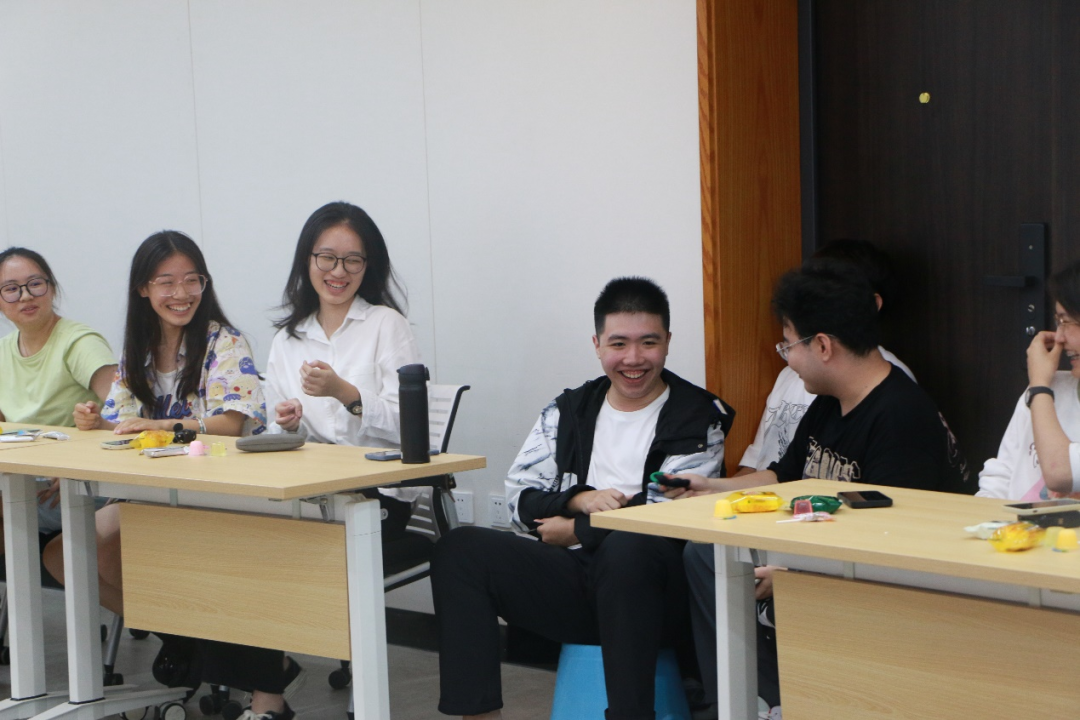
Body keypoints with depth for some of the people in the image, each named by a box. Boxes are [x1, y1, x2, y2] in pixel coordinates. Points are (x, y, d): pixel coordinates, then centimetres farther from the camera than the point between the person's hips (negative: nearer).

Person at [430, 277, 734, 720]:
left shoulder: (700, 418, 3)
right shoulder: (568, 411, 18)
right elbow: (519, 497, 11)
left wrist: (574, 529, -3)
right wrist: (580, 499, -8)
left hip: (650, 585, -5)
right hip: (575, 577, 5)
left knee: (625, 549, -39)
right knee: (460, 551, -13)